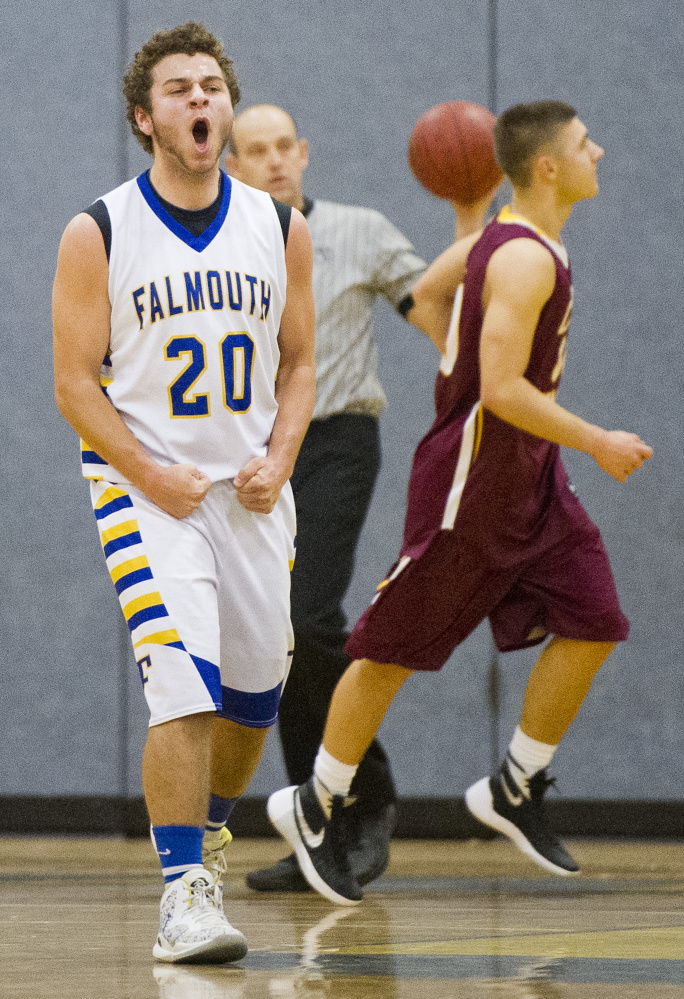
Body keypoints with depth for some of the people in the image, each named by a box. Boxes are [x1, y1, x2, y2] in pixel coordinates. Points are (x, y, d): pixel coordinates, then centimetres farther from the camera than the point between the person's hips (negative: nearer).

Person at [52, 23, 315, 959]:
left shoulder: (281, 229, 4)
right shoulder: (98, 234, -7)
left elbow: (298, 364, 11)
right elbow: (75, 383, -6)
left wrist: (278, 463, -5)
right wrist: (153, 477, -16)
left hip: (252, 489, 4)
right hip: (144, 485, -4)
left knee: (254, 693, 10)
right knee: (184, 685, -19)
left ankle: (206, 827, 38)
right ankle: (184, 891, -17)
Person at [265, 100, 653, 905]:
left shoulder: (509, 234, 7)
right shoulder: (526, 261, -23)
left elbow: (427, 297, 21)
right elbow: (503, 391, -28)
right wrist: (598, 443, -20)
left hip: (529, 477, 9)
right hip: (471, 479, -9)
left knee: (591, 624, 1)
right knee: (395, 648, 2)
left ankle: (515, 790, 12)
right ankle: (314, 808, 16)